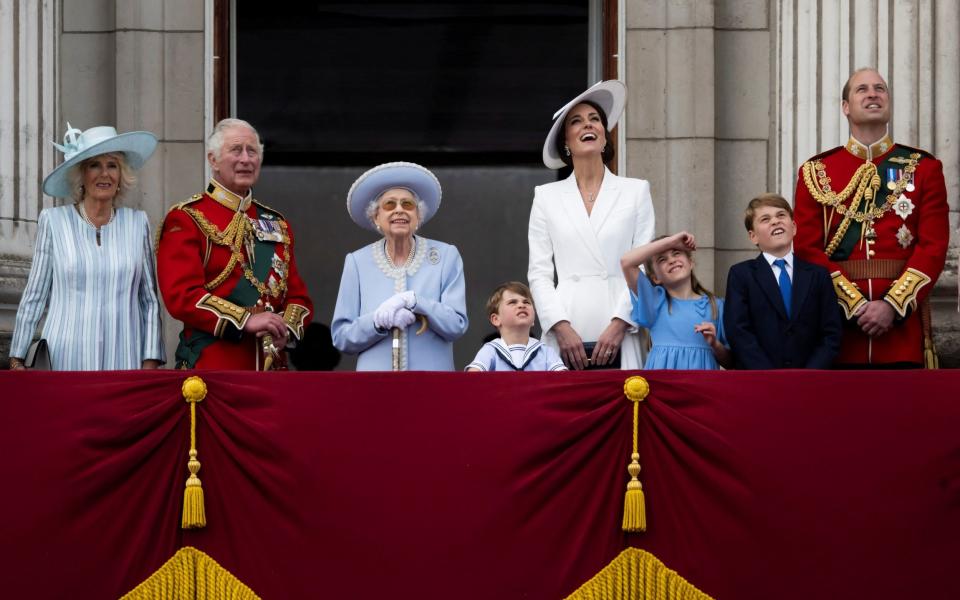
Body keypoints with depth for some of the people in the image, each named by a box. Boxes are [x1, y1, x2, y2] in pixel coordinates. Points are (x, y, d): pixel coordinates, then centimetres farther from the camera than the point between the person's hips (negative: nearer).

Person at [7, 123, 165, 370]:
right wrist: (17, 360, 5)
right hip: (66, 360, -1)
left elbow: (150, 301, 11)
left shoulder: (137, 223, 8)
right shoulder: (53, 221, 4)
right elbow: (34, 297, 7)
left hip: (123, 360, 1)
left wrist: (150, 363, 3)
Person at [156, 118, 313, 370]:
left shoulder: (277, 224, 18)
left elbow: (298, 295, 17)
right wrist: (245, 320, -20)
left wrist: (285, 328, -6)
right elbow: (181, 295, -12)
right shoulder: (185, 220, -1)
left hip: (272, 366, 5)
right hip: (210, 366, -5)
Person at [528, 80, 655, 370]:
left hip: (619, 339, 0)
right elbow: (539, 273, 7)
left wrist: (619, 324, -7)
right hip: (566, 337, 0)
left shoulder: (636, 191, 10)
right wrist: (561, 327, -6)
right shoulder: (547, 197, 12)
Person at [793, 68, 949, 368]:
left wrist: (892, 305, -12)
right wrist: (855, 305, -11)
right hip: (839, 323, 0)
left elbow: (934, 246, 0)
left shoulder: (924, 168, 8)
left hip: (903, 318, 0)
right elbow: (808, 249, 0)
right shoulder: (816, 172, 8)